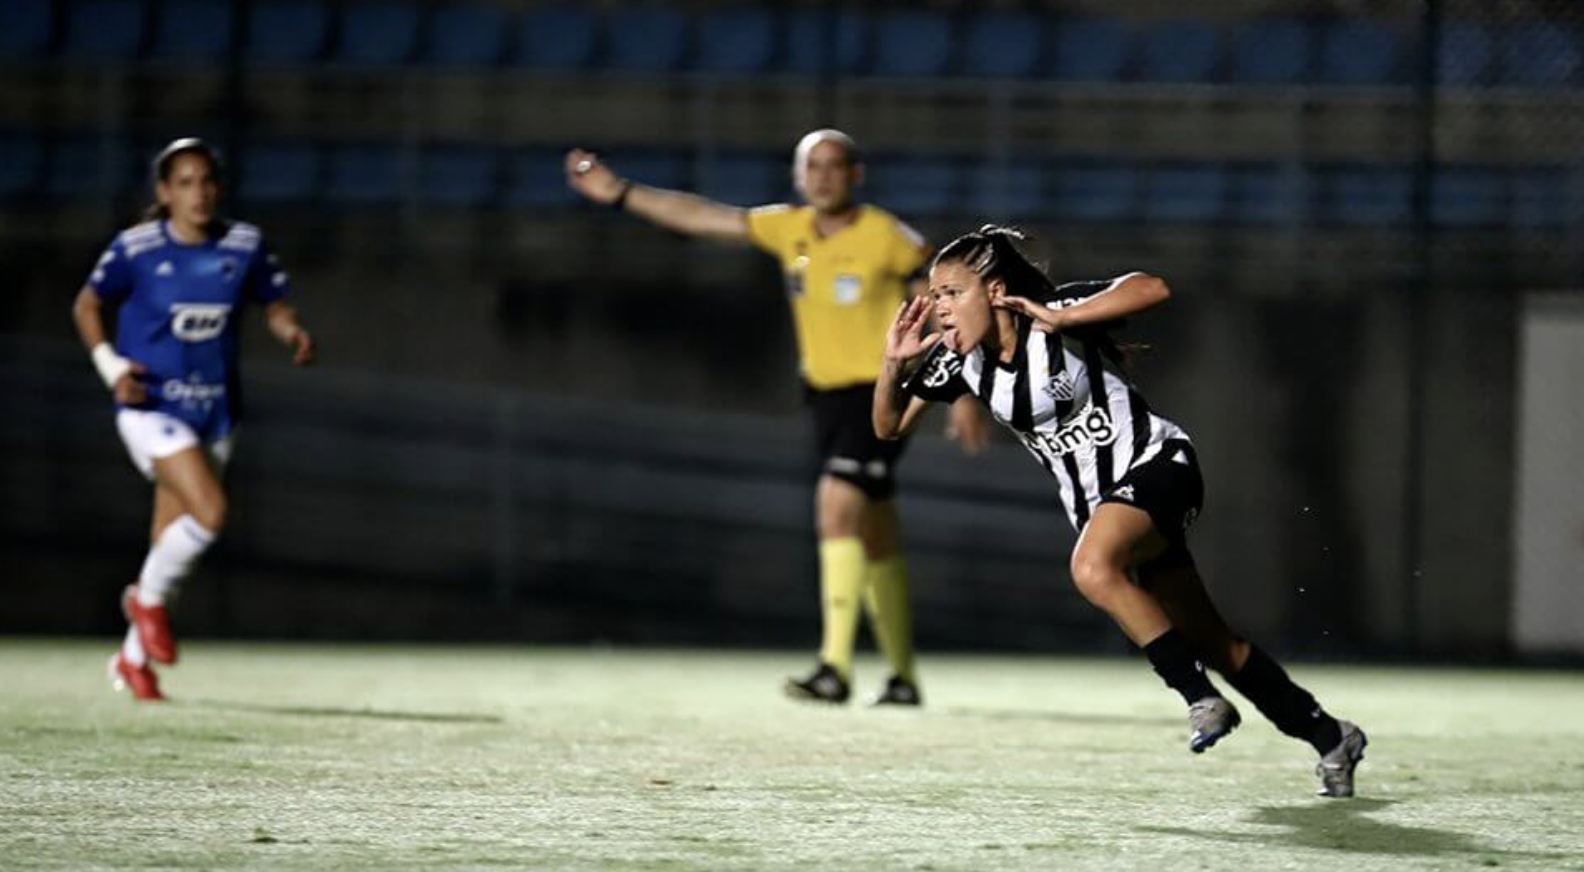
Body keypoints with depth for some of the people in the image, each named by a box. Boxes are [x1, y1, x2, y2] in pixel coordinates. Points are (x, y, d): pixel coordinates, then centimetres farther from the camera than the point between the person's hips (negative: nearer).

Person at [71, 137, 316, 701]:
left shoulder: (245, 246, 0)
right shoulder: (136, 249, -8)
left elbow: (275, 305, 12)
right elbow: (88, 304, 3)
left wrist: (294, 335, -11)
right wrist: (110, 366, -10)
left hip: (214, 411, 4)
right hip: (152, 406, -4)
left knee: (172, 539, 9)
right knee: (210, 512, -23)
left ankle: (133, 659, 27)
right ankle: (148, 597, 4)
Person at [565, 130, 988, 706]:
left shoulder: (886, 237, -10)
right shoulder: (789, 230, 5)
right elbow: (703, 218, 7)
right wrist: (620, 194, 4)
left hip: (881, 392, -6)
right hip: (827, 394, 6)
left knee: (837, 506, -22)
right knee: (873, 541, 11)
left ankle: (836, 668, -25)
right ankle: (902, 677, 20)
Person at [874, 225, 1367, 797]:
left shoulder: (1055, 314, -19)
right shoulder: (958, 358, -2)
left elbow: (1152, 290, -32)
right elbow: (889, 426, 4)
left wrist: (1061, 318, -36)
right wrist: (894, 363, -14)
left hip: (1154, 465, -7)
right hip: (1096, 499, 7)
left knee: (1092, 569, -36)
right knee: (1212, 645, 8)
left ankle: (1202, 698, -27)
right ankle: (1328, 738, 21)